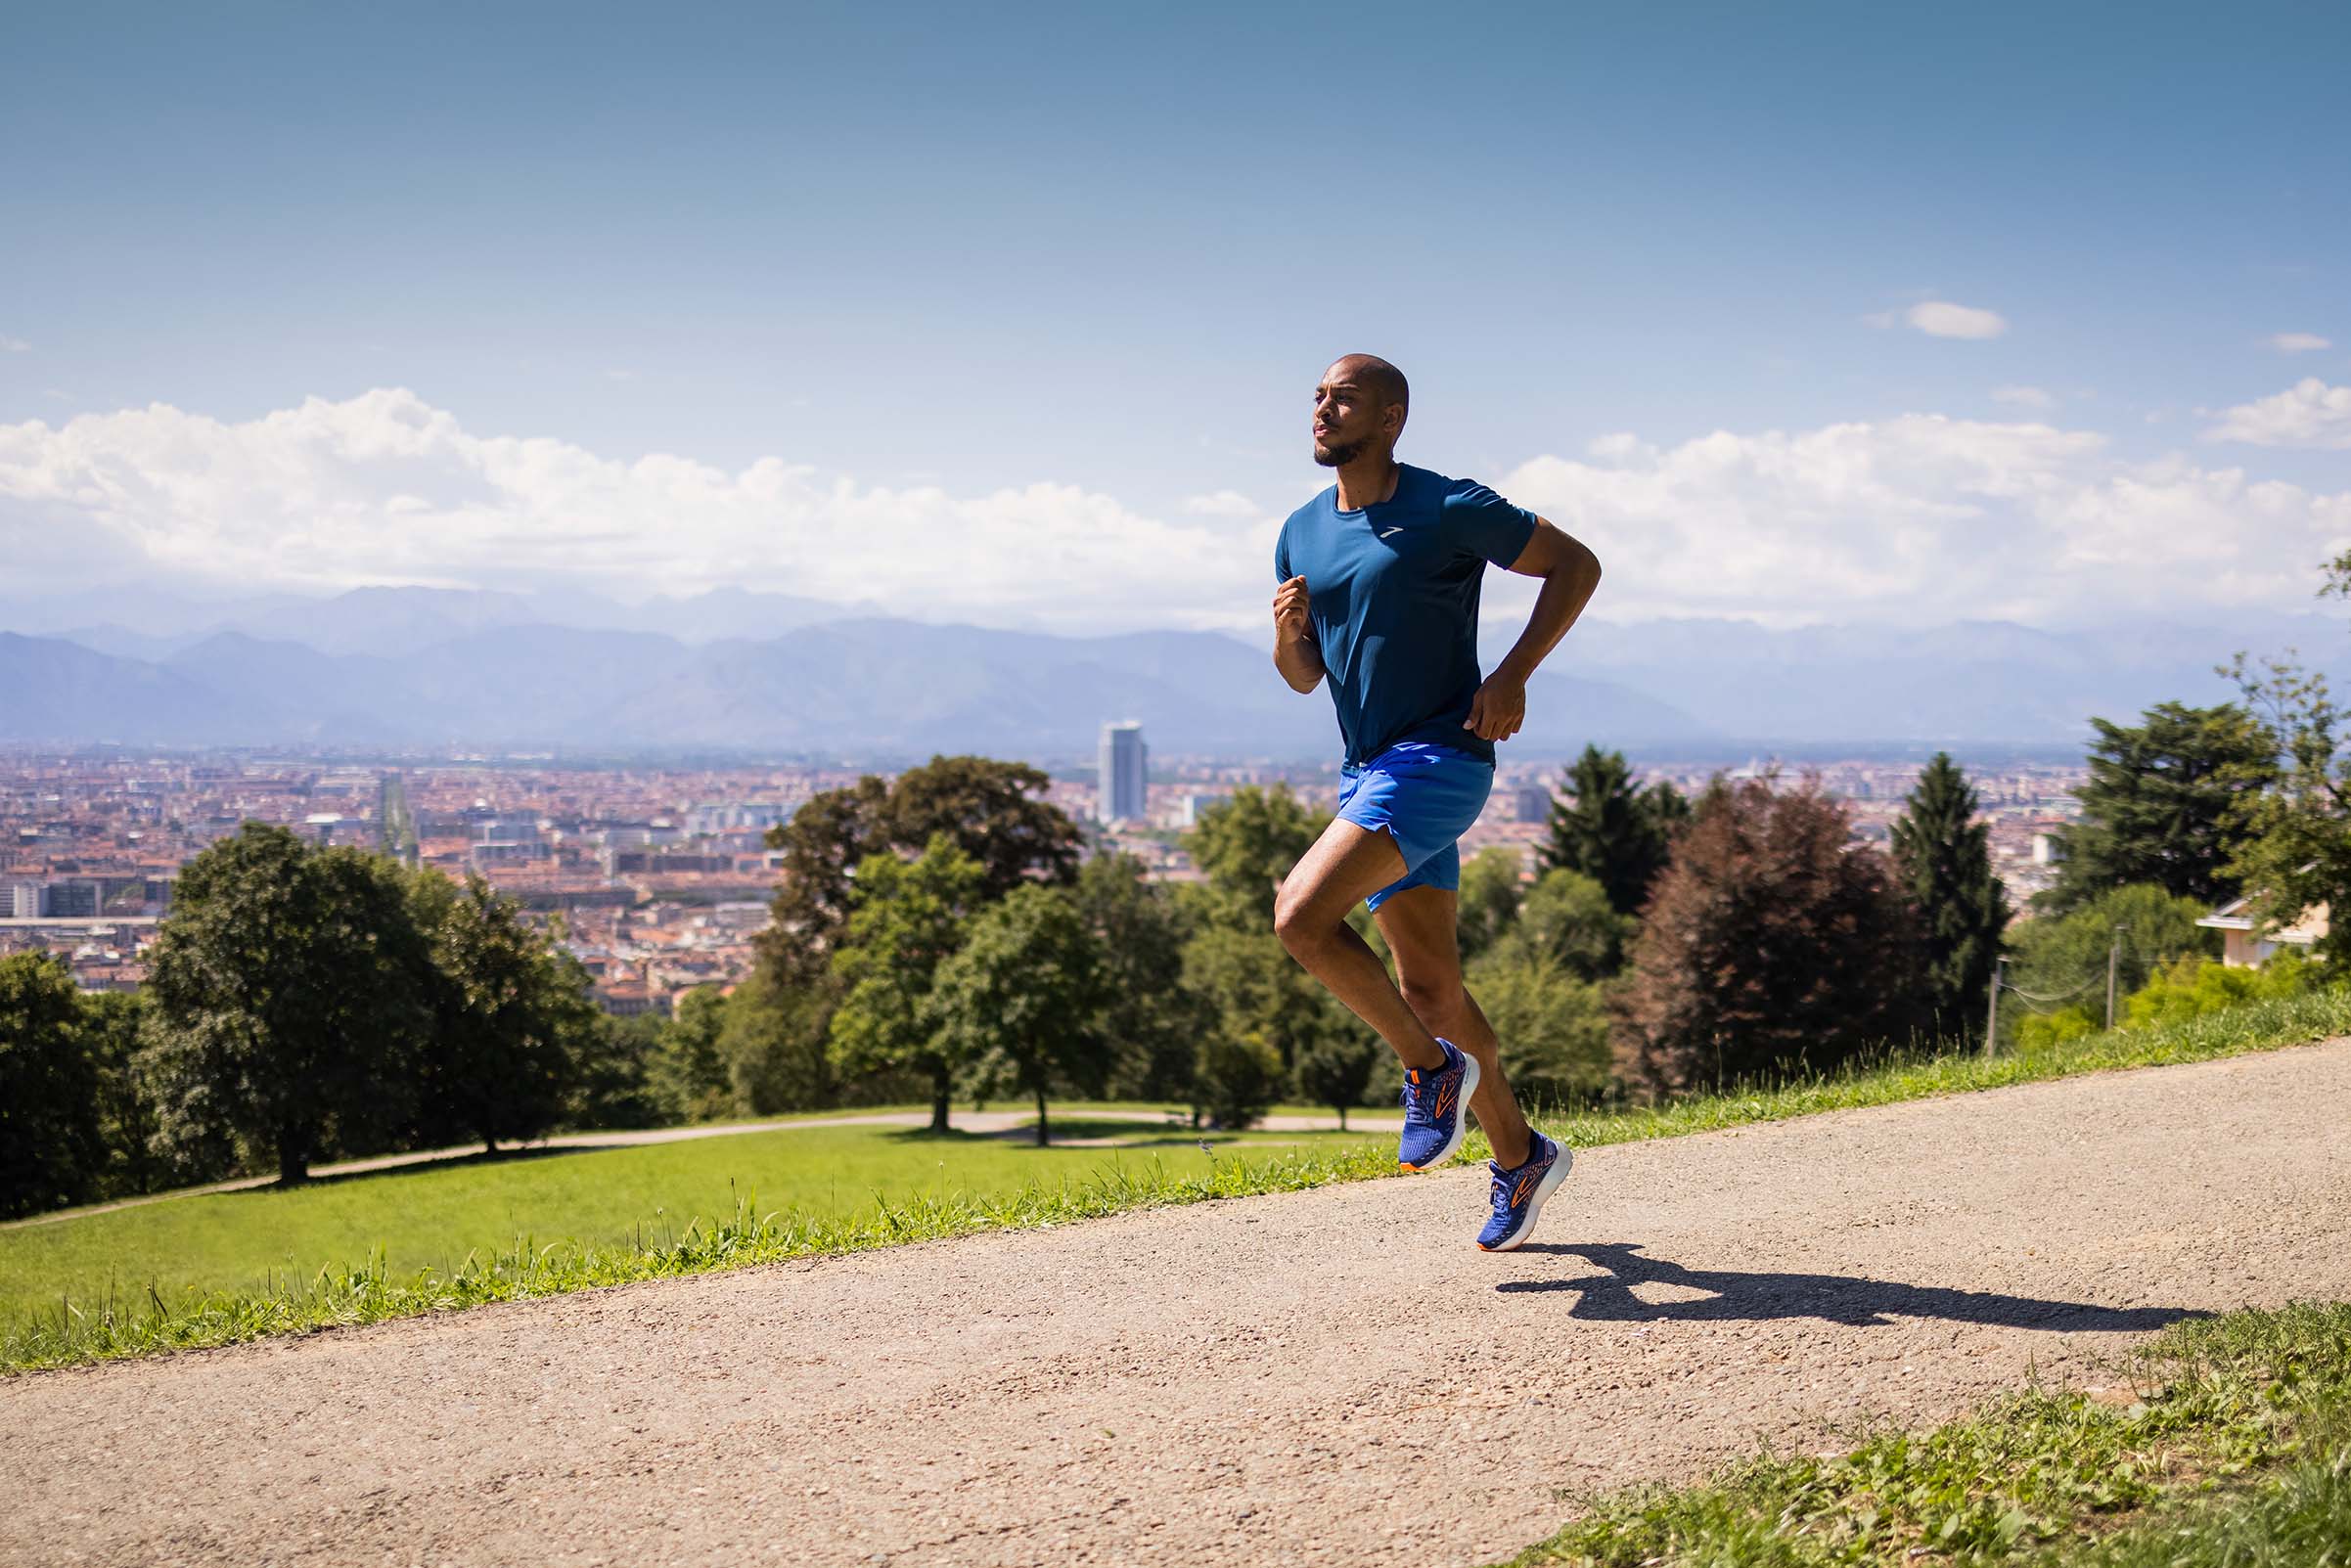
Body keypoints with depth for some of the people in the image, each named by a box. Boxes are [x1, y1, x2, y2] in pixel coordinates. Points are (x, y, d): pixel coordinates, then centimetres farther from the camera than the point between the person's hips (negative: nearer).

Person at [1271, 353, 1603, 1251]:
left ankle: (1431, 1068, -3)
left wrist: (1513, 675, -13)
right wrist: (1288, 632, -5)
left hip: (1441, 758, -8)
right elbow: (1302, 675, 18)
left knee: (1301, 917, -22)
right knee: (1427, 989, 9)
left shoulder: (1450, 511, -8)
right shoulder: (1302, 535, 12)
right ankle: (1521, 1157, 24)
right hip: (1370, 771, 8)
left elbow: (1576, 565, -3)